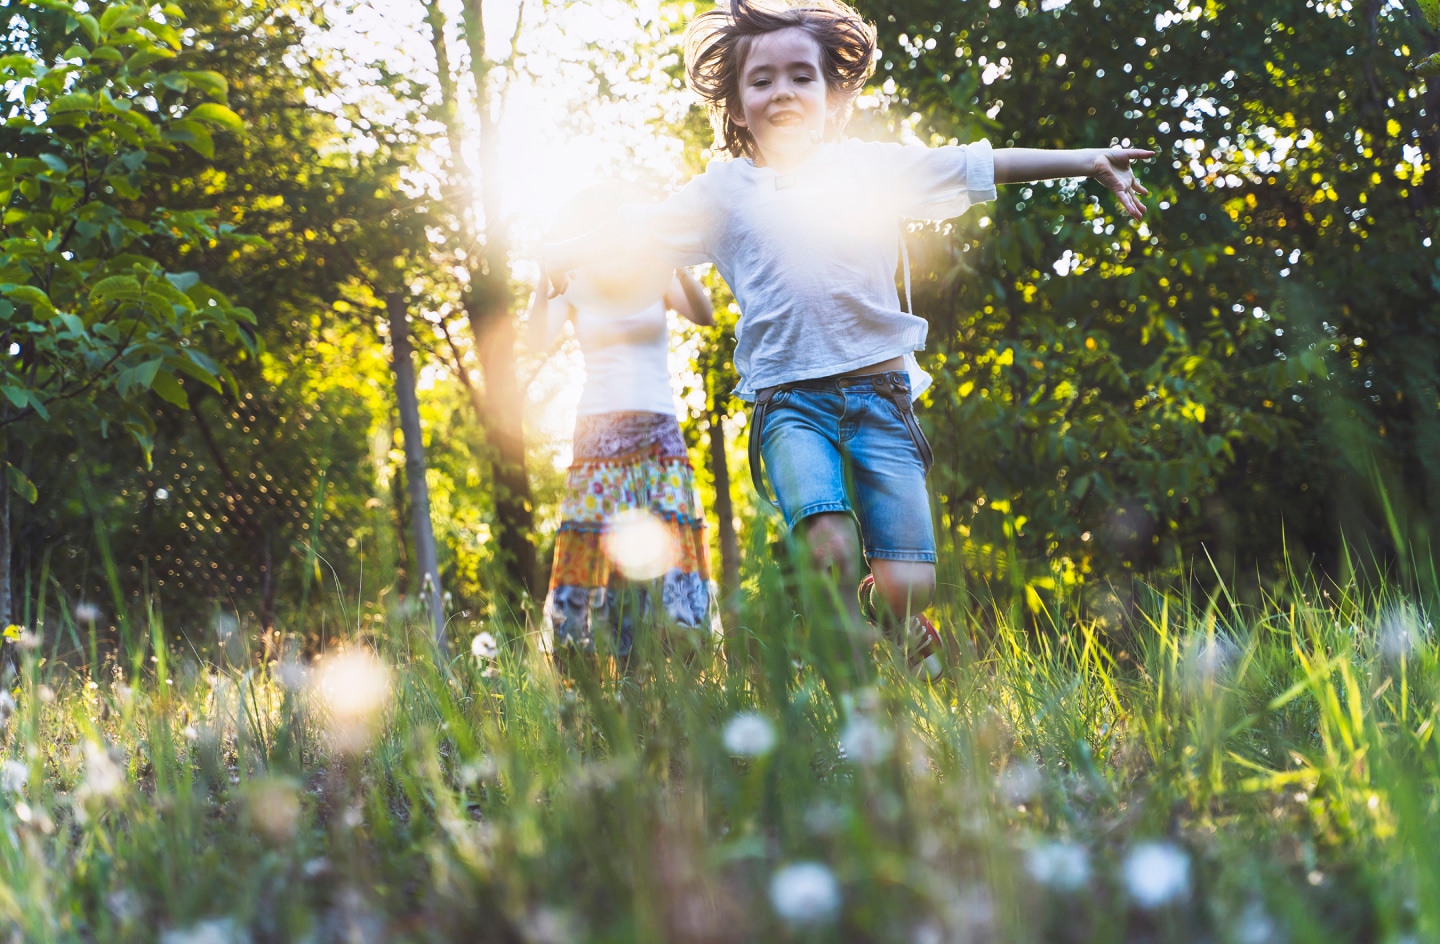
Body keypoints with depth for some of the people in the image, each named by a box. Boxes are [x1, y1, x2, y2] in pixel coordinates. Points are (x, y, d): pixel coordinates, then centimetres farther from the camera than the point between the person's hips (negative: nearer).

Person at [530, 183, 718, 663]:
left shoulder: (658, 285, 9)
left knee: (670, 553, -10)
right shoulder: (576, 294, 9)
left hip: (659, 435, 0)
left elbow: (705, 315, -9)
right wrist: (544, 282, -22)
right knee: (591, 553, -8)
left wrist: (677, 263, -24)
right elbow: (539, 340, -7)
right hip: (598, 436, 0)